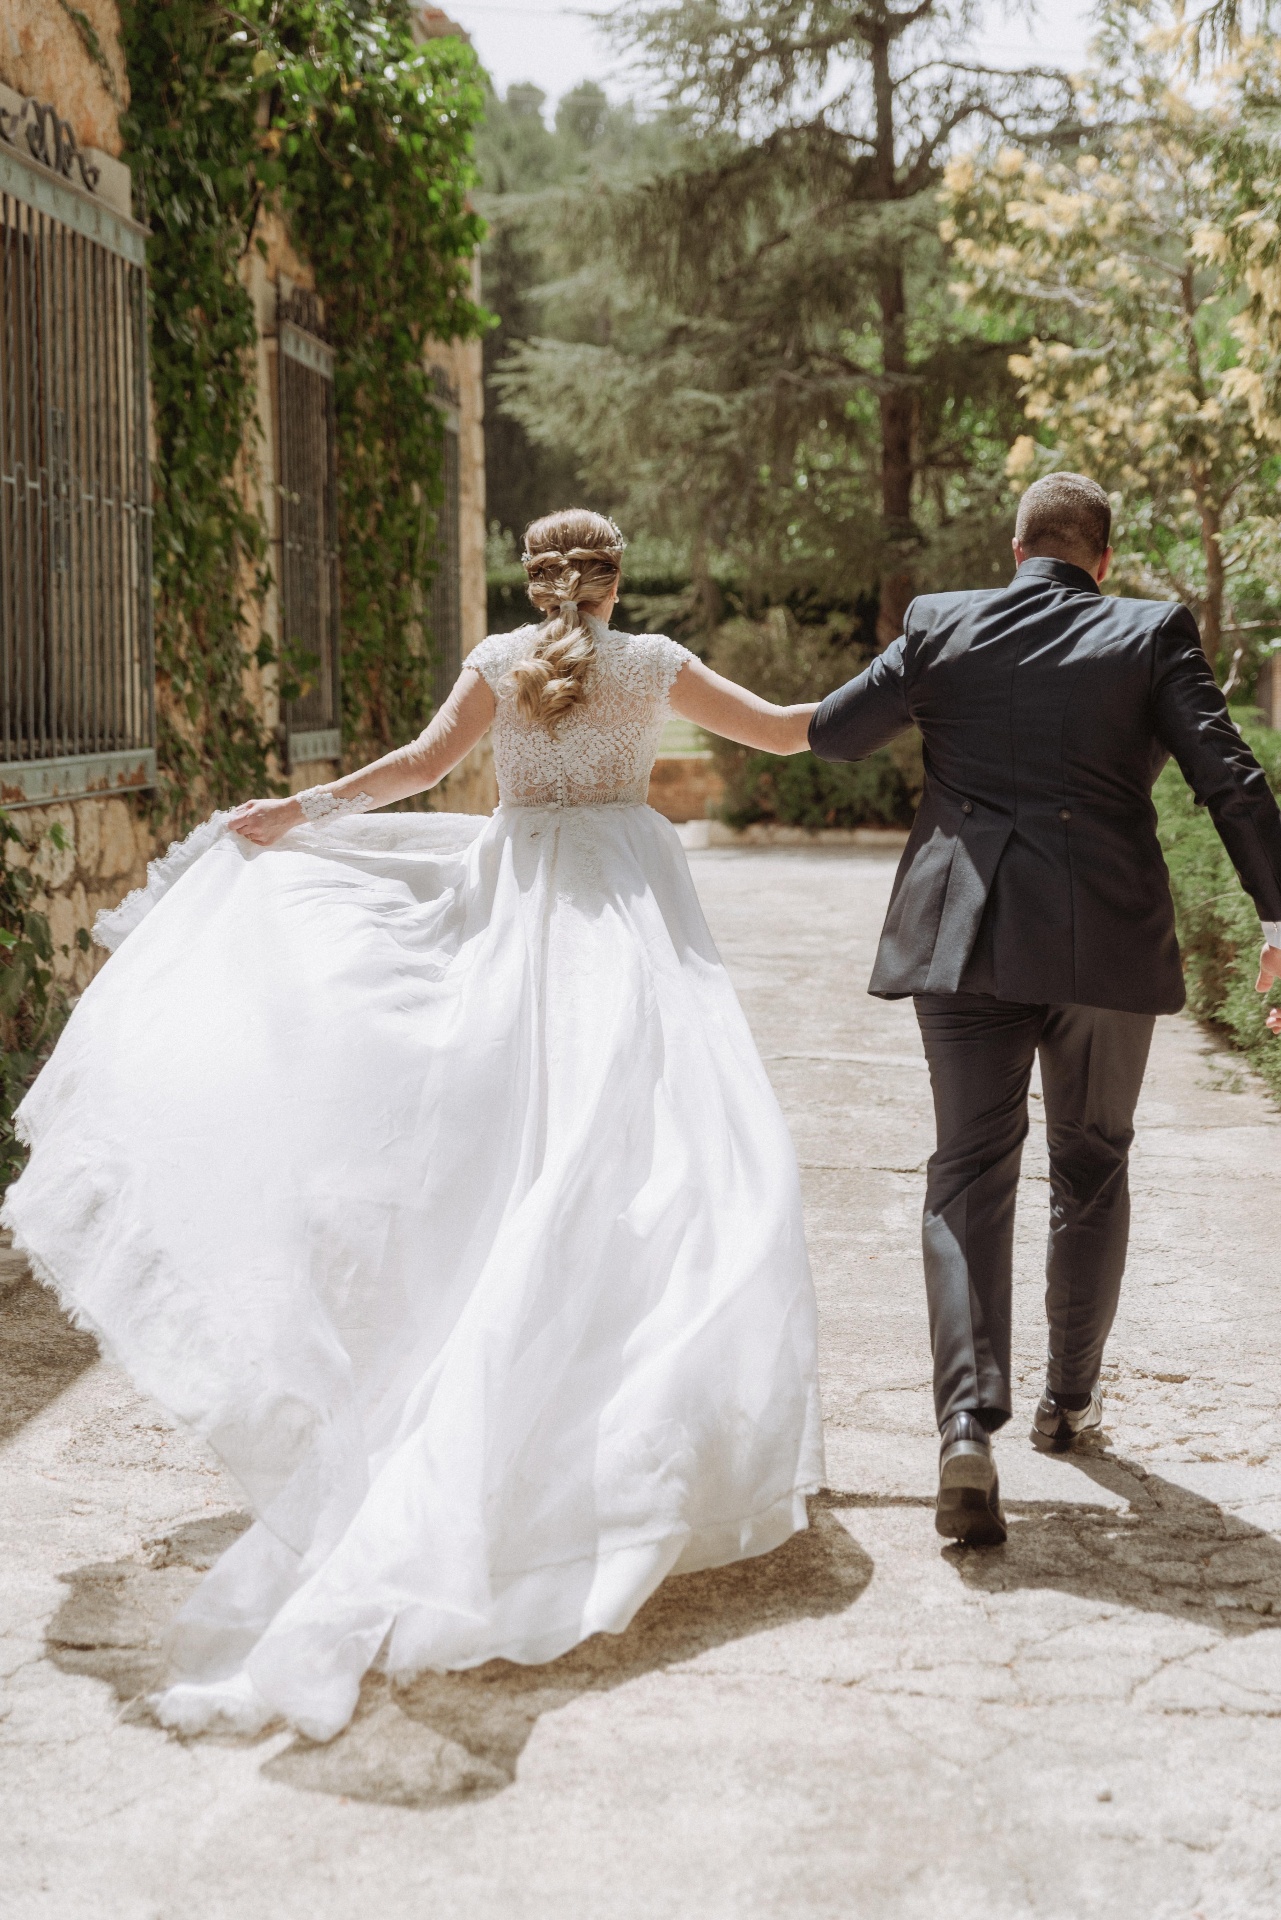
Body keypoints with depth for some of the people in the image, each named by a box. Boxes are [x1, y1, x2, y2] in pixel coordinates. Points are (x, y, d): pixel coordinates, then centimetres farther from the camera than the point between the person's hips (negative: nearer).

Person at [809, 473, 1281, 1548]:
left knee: (970, 1173, 1)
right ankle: (1071, 1398, 30)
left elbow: (831, 735, 12)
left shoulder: (940, 627, 5)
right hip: (1108, 939, 0)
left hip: (966, 936, 1)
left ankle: (968, 1426, -16)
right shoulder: (1153, 634, 1)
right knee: (1092, 1169, 18)